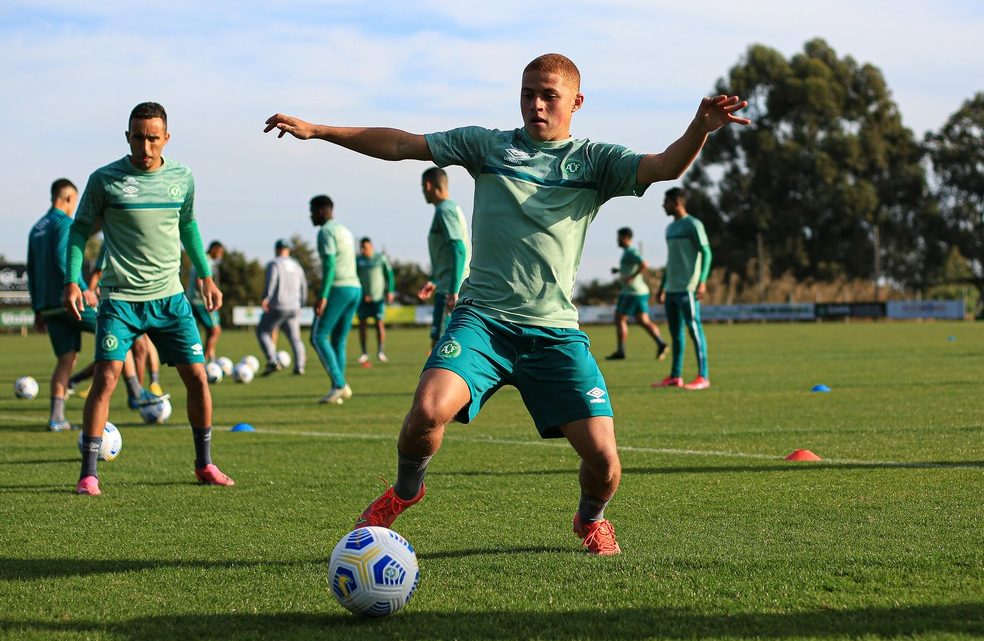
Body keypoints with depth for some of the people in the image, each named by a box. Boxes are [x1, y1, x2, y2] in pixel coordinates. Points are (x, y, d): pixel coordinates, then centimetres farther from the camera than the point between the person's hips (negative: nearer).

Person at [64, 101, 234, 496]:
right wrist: (72, 281, -9)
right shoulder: (105, 179, -6)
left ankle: (204, 465, 19)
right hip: (120, 298, -3)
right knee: (106, 377, -14)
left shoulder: (181, 178, 4)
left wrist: (205, 277, 21)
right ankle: (88, 474, -7)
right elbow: (81, 228, 2)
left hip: (170, 296, 3)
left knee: (197, 377, 2)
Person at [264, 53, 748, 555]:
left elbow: (663, 167, -10)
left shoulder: (594, 160, 7)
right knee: (428, 411, -26)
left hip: (556, 330, 0)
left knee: (603, 459, -10)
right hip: (482, 317, 0)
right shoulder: (488, 146, 10)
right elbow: (401, 145, 9)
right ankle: (404, 491, 9)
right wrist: (317, 131, 3)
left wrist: (700, 129, -30)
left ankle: (590, 518, 28)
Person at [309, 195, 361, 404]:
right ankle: (338, 390, 2)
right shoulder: (345, 231, 22)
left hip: (338, 288, -9)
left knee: (318, 337, -5)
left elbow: (329, 265, -18)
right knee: (338, 341, 9)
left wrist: (322, 296, -22)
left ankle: (339, 385, -16)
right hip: (355, 288, 9)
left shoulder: (326, 232, -7)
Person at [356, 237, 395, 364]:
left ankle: (380, 352, -2)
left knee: (380, 323, -8)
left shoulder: (381, 258, 1)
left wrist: (390, 291, -3)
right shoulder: (358, 260, 5)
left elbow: (389, 275, 5)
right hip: (363, 297, 2)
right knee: (362, 323, -2)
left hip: (378, 296, -2)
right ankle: (364, 353, 5)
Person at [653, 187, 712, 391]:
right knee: (675, 332, 8)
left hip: (687, 289, -8)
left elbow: (706, 253, -10)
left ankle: (703, 377, -10)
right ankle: (675, 376, 12)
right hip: (672, 289, 8)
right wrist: (662, 286, 26)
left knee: (694, 329, -9)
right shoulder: (670, 228, 20)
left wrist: (702, 281, -20)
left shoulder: (693, 225, -5)